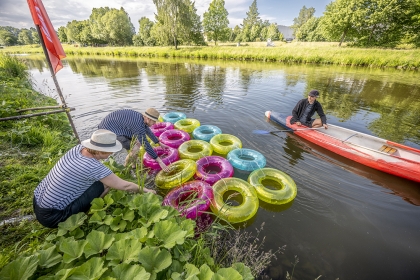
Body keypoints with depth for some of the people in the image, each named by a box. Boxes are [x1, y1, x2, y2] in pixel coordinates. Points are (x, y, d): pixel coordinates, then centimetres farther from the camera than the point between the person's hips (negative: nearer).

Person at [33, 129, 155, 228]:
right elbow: (124, 186, -20)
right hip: (52, 217, -7)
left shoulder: (78, 148, -9)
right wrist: (143, 190, -4)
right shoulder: (94, 168, -29)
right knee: (106, 183, -12)